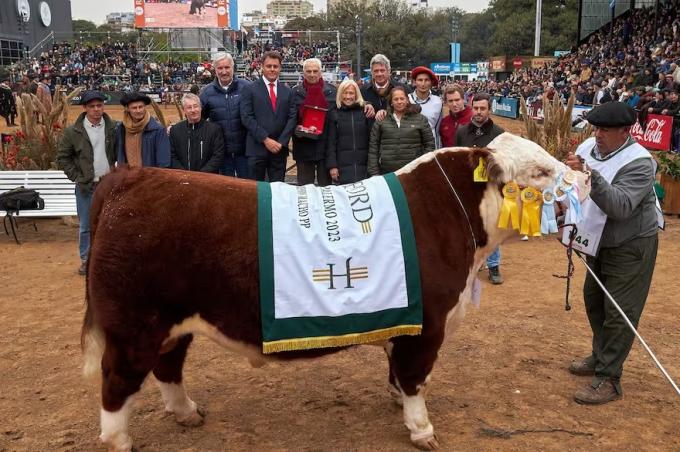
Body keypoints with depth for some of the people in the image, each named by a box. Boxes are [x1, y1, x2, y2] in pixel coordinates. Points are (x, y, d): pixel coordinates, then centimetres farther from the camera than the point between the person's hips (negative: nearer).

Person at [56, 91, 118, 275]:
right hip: (86, 186, 0)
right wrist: (77, 178, -5)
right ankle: (86, 259, 21)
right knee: (85, 226, 8)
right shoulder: (73, 132, -4)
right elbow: (63, 158, 1)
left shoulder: (114, 128, -3)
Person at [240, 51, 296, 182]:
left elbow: (292, 117, 5)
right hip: (257, 148, -3)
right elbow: (246, 117, -7)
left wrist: (282, 142, -7)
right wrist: (265, 139, -13)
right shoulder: (250, 89, 1)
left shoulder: (287, 91, 12)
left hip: (279, 149, 3)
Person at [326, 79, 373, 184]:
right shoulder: (335, 114, 5)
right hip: (343, 166, -1)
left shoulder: (365, 111, 6)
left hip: (363, 165, 1)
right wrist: (332, 165, -3)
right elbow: (331, 143, 3)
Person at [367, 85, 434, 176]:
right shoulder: (381, 121, 7)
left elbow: (429, 144, 8)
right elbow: (373, 148, 6)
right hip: (387, 172, 0)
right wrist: (374, 173, 0)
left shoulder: (420, 119, 7)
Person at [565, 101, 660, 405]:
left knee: (619, 313, -4)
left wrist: (590, 175, -46)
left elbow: (620, 207, -39)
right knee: (594, 300, 18)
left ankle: (609, 379, 3)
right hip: (600, 241, 8)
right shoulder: (589, 147, -5)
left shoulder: (639, 163, -25)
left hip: (631, 247, -8)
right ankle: (600, 358, 37)